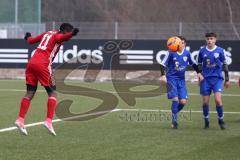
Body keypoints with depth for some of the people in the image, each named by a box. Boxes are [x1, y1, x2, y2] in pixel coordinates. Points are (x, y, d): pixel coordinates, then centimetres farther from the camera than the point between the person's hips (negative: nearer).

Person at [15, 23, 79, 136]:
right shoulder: (58, 35, 0)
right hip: (43, 65, -8)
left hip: (31, 63, 8)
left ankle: (20, 120, 2)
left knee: (30, 93, 9)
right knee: (52, 93, -1)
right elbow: (62, 37, -27)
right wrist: (72, 34, -46)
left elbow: (31, 40, 34)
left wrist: (28, 37, 57)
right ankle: (48, 121, -12)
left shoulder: (47, 33, 22)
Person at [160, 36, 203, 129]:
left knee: (183, 101, -4)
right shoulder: (171, 53, -10)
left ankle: (174, 113, 24)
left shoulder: (187, 53, 1)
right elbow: (163, 64, -5)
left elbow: (193, 64, 18)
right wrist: (163, 75, -17)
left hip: (181, 79, 4)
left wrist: (198, 73, 10)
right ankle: (174, 120, -4)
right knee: (175, 99, -16)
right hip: (172, 78, -4)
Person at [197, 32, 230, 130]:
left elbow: (224, 65, 6)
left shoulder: (220, 51, 1)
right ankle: (206, 121, 18)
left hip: (217, 78, -2)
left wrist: (227, 79, 6)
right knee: (205, 101, 1)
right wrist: (199, 77, 9)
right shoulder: (202, 51, 4)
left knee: (218, 99, -15)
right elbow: (199, 65, 14)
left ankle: (221, 120, 2)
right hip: (205, 79, 2)